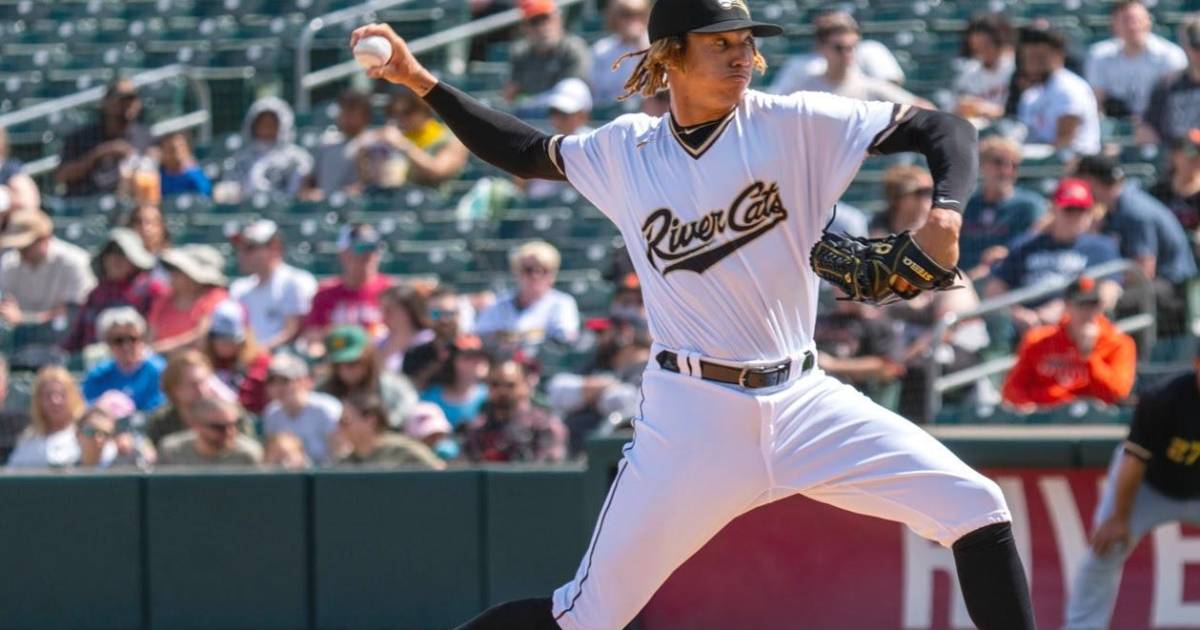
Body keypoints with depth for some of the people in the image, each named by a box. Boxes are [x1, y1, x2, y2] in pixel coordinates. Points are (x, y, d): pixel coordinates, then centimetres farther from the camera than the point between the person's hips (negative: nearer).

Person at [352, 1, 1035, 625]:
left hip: (802, 396, 1)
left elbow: (945, 131, -3)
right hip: (691, 414, -1)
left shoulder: (792, 124, -3)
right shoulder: (624, 150, 4)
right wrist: (423, 82, 15)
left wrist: (946, 213, -22)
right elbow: (527, 153, 22)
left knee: (975, 509, -14)